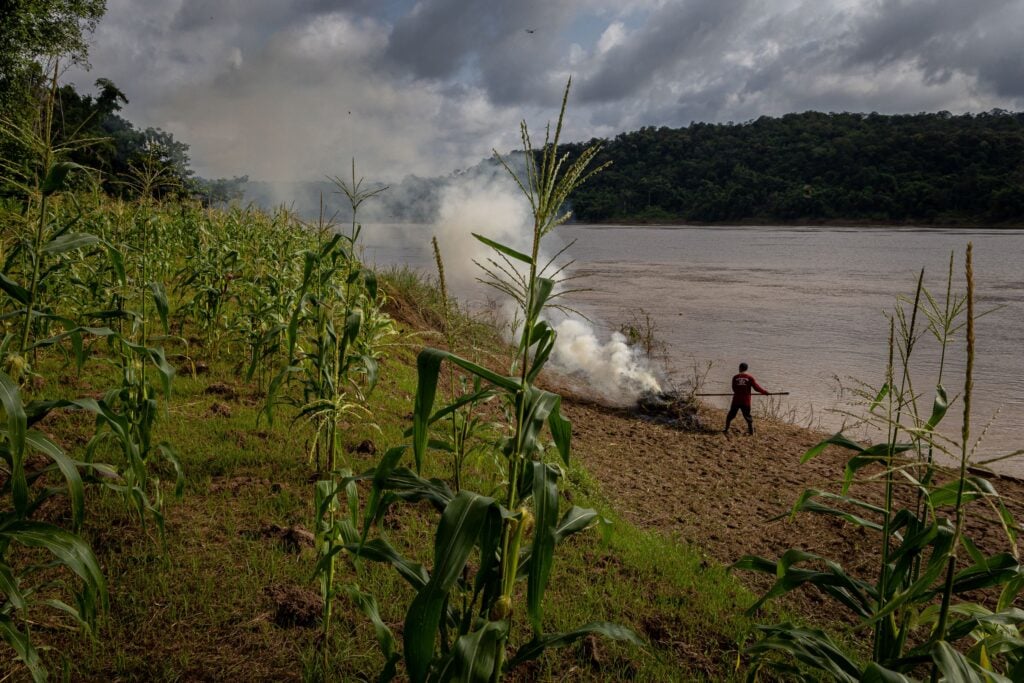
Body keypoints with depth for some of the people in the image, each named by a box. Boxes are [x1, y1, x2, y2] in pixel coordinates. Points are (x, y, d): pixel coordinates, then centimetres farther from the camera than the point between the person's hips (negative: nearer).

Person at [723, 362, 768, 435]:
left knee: (731, 414, 13)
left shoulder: (735, 377, -1)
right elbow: (756, 387, -6)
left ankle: (726, 429, 16)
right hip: (745, 401, -1)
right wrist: (765, 391, 8)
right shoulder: (750, 377, -7)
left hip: (736, 400, 1)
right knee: (747, 416, 10)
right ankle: (751, 431, 12)